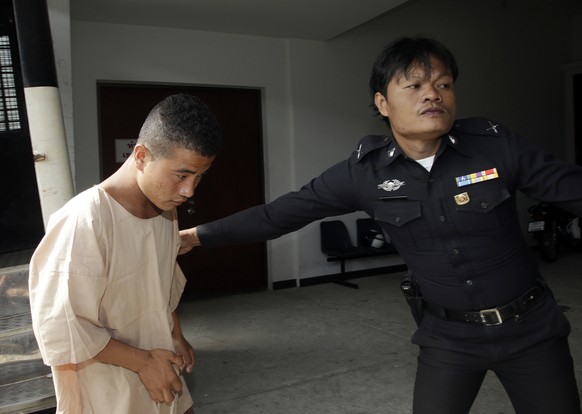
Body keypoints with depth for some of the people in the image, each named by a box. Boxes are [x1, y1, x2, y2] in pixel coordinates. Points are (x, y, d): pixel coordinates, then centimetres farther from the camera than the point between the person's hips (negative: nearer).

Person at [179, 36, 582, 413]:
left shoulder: (496, 144, -15)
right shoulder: (365, 172, -13)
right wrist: (200, 235, -7)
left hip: (530, 324, 1)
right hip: (449, 334, 0)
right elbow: (284, 211, -9)